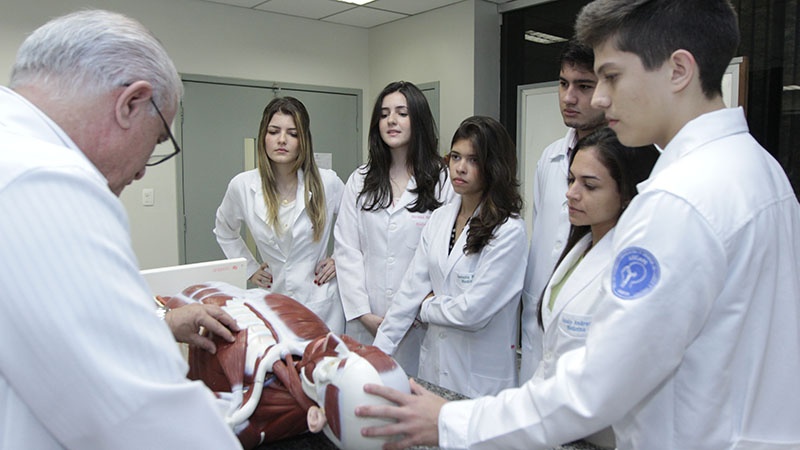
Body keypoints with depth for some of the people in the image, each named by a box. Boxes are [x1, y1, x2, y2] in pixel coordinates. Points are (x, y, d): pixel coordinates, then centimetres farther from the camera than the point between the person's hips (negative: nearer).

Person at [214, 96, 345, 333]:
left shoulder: (327, 182, -7)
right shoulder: (242, 186, -3)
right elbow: (224, 233, 18)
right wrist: (250, 268, 11)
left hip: (322, 304, -1)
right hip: (274, 302, 1)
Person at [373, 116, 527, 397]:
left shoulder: (509, 231, -17)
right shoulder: (439, 218, 4)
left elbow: (474, 311, -20)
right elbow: (411, 287, 3)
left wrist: (427, 307, -3)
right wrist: (379, 350, 2)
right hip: (434, 361, 6)